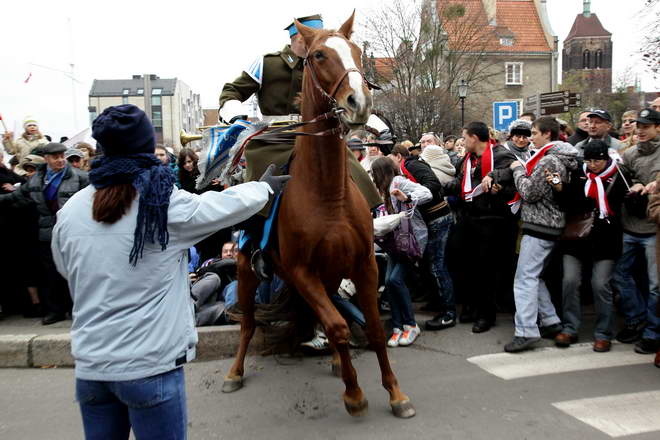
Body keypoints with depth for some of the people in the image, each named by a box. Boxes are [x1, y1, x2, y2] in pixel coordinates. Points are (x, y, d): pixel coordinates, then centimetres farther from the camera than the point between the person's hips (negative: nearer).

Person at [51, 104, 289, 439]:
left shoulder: (70, 211, -2)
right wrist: (265, 186, 18)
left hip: (90, 365, 5)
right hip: (151, 367, -4)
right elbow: (238, 202, -1)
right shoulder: (169, 205, -14)